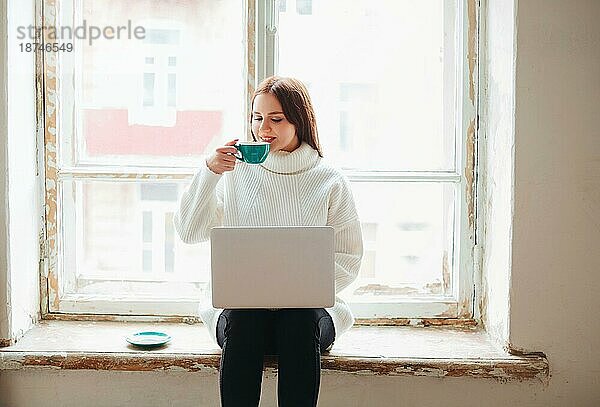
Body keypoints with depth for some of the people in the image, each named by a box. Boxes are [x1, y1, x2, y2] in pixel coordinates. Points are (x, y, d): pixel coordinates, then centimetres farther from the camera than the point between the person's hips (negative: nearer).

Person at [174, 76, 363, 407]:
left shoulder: (330, 181, 6)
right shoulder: (236, 171, 8)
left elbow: (348, 258, 7)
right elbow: (189, 233, 0)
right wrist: (209, 173, -11)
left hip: (308, 306, 0)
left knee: (300, 322, -33)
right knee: (242, 323, -33)